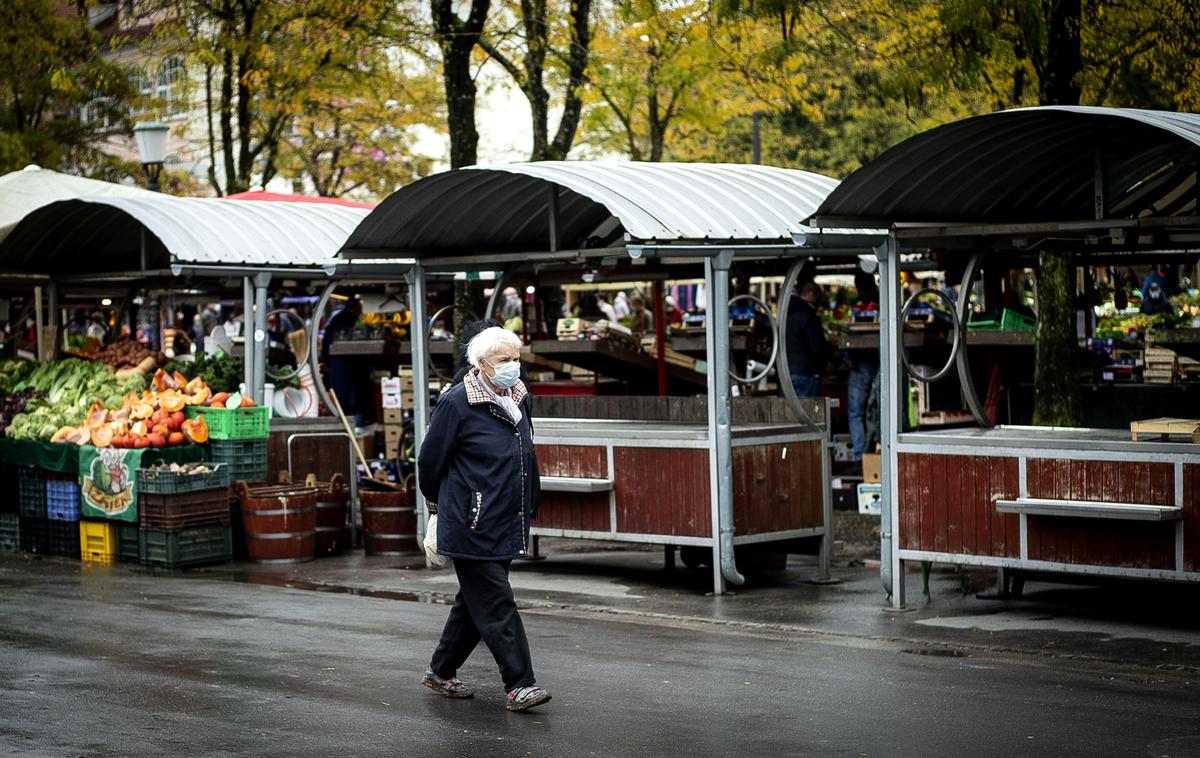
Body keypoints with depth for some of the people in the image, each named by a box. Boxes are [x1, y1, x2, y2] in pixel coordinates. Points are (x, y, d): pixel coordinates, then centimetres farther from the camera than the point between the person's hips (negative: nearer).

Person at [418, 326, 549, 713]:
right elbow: (430, 459, -4)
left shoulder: (517, 399, 10)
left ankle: (440, 672, 28)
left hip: (507, 526, 8)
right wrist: (437, 501, 9)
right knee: (496, 605, -8)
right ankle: (519, 686, -7)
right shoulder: (456, 403, -13)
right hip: (472, 527, -8)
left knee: (475, 602, 15)